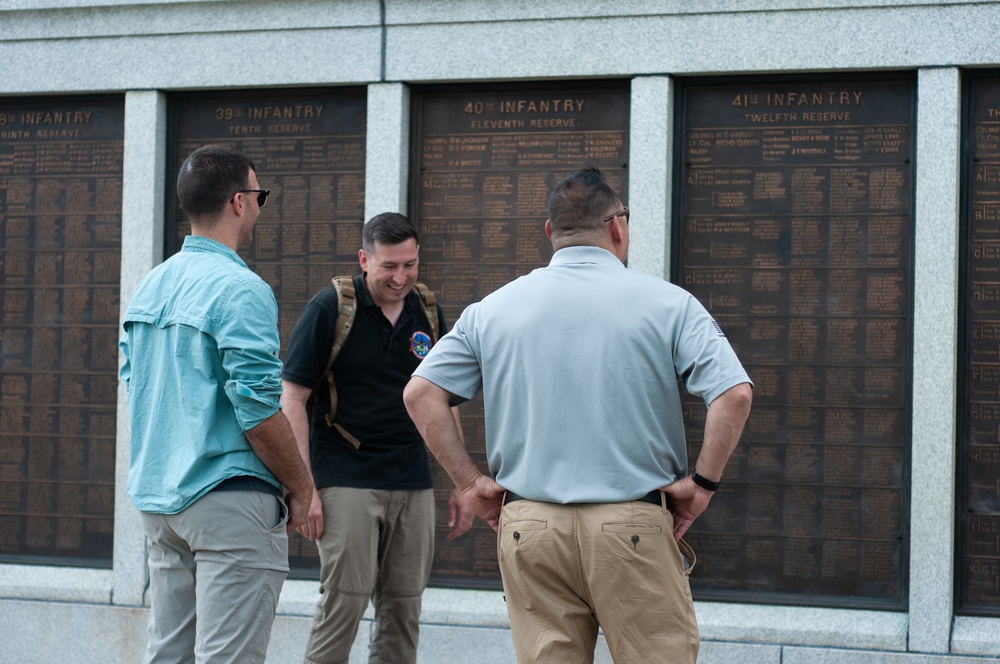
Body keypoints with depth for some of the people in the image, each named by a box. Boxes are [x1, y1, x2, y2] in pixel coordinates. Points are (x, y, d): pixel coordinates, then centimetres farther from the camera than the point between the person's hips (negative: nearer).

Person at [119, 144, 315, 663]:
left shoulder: (149, 287, 12)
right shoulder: (240, 289, -14)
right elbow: (258, 409, -18)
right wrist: (301, 487, -6)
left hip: (158, 498, 9)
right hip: (229, 501, -9)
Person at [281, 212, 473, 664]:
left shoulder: (429, 315, 9)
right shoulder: (330, 308, -5)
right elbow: (293, 398, -7)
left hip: (413, 486, 5)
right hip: (346, 483, -5)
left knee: (404, 609, 6)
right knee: (344, 601, -9)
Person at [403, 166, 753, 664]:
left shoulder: (493, 309, 7)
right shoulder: (667, 304, -1)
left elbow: (421, 394, 2)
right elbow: (734, 393, -11)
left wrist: (471, 482, 5)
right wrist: (702, 482, -2)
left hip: (529, 526, 3)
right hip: (634, 528, -3)